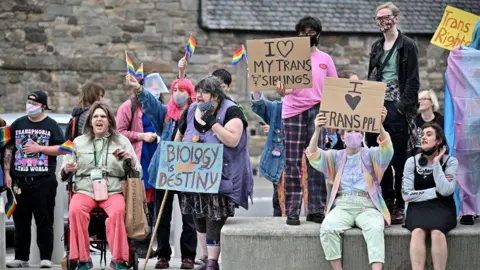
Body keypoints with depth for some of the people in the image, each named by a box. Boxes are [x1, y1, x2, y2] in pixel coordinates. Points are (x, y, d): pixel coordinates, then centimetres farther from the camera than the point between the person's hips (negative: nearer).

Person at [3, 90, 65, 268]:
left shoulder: (51, 125, 5)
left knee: (44, 220, -2)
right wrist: (7, 173, 2)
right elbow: (9, 149, 12)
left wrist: (39, 148, -10)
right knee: (21, 220, 5)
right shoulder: (18, 124, 12)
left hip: (44, 181, -3)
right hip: (20, 180, 3)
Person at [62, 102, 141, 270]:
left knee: (118, 210, -35)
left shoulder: (122, 141, 15)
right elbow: (66, 173, 21)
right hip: (85, 190, 1)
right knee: (75, 210, -33)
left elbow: (138, 173, 13)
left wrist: (130, 159, -8)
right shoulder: (79, 142, 17)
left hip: (113, 191, -1)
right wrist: (67, 170, -3)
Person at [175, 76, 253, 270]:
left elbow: (232, 141, -24)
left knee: (214, 220, -9)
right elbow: (179, 137, 23)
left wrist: (213, 123, -25)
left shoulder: (231, 112, -11)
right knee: (199, 219, 11)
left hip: (220, 179, -6)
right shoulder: (191, 111, 8)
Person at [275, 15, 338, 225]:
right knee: (293, 164, -1)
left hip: (317, 111, 1)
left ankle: (316, 210, 4)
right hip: (293, 112, -1)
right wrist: (281, 91, -23)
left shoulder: (325, 59, 10)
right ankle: (292, 211, 0)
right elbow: (283, 87, 0)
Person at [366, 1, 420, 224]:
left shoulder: (408, 46, -2)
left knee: (399, 159, -4)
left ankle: (400, 206, 0)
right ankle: (386, 201, 12)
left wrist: (404, 106, -15)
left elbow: (413, 81, -6)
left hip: (398, 107, -6)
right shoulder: (376, 47, 16)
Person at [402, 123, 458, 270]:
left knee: (437, 232, -33)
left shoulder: (451, 161, 1)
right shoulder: (412, 162, 4)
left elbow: (446, 191, -14)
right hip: (418, 207, 1)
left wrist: (436, 163, -10)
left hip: (442, 207, -1)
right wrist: (436, 191, -6)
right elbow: (407, 195, -1)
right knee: (418, 231, -32)